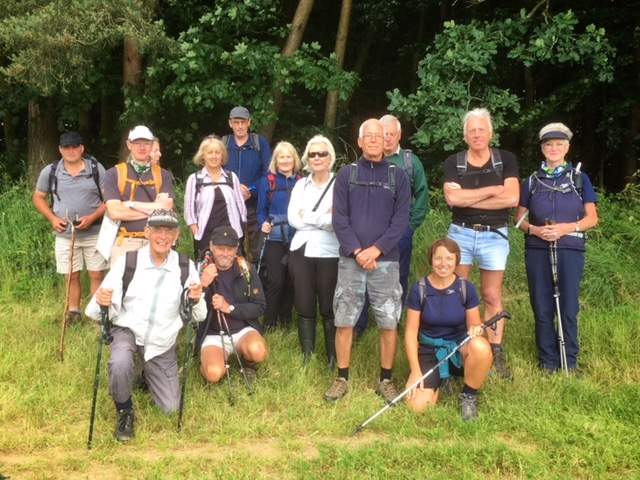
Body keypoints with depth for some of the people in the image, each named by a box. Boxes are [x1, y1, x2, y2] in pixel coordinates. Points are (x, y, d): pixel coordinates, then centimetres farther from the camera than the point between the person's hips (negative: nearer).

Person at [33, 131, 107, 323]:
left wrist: (92, 217, -16)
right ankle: (73, 313, 23)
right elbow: (38, 197, 11)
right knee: (71, 276, 9)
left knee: (97, 275, 2)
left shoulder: (96, 168, -4)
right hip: (65, 235, 1)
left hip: (94, 233, -1)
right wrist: (52, 218, -5)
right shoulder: (50, 171, 1)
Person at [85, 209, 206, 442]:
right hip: (127, 330, -2)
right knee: (120, 365, -37)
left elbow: (199, 317, -5)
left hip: (162, 342, 2)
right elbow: (95, 311, -15)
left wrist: (196, 301, -28)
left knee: (170, 407, 7)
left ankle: (149, 373, 40)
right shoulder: (127, 262, -16)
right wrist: (100, 302, -39)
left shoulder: (186, 267, -10)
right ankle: (125, 411, -3)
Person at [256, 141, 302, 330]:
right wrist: (263, 224, -14)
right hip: (274, 238, -2)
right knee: (275, 280, -8)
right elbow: (262, 210, 4)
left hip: (296, 238, 2)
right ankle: (269, 321, 5)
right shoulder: (267, 181, 5)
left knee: (292, 280, 6)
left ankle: (285, 318, 20)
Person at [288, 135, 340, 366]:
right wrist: (324, 219, -8)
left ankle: (333, 357, 12)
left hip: (330, 254, -4)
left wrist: (307, 216, -7)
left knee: (329, 307, -1)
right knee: (304, 306, 7)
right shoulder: (301, 185, 12)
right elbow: (293, 219, 1)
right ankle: (307, 355, 17)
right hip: (301, 252, 4)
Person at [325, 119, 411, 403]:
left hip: (385, 260, 0)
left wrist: (376, 249, -13)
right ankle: (342, 378, 16)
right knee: (344, 322, 3)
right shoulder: (346, 174, 6)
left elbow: (401, 220, -2)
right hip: (350, 260, 0)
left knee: (389, 323, 1)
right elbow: (339, 218, -1)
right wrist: (357, 251, -12)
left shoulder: (398, 176, 5)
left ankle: (385, 380, 15)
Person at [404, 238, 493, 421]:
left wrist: (476, 329, -25)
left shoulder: (466, 288, -7)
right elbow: (411, 332, -5)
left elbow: (474, 325, 1)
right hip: (430, 351, 0)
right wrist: (415, 371, -12)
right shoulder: (420, 289, -9)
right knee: (417, 405, -20)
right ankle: (439, 382, 16)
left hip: (459, 347, 0)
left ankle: (468, 395, -8)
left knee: (480, 347, -37)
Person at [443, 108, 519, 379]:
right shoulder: (453, 163, 3)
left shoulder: (506, 160, 1)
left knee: (492, 296, 4)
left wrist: (468, 199, -12)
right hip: (460, 234, 1)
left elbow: (512, 198, -13)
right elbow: (452, 197, -14)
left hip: (494, 235, -1)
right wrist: (492, 190, -13)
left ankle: (496, 351, 11)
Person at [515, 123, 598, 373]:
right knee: (542, 307, 4)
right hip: (537, 250, 2)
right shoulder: (532, 181, 9)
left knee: (568, 307, 0)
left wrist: (566, 228, -14)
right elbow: (520, 219, 11)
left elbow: (592, 218, 3)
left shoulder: (579, 178, 5)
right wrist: (534, 229, -11)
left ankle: (570, 361, 14)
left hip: (570, 249, -1)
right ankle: (548, 361, 16)